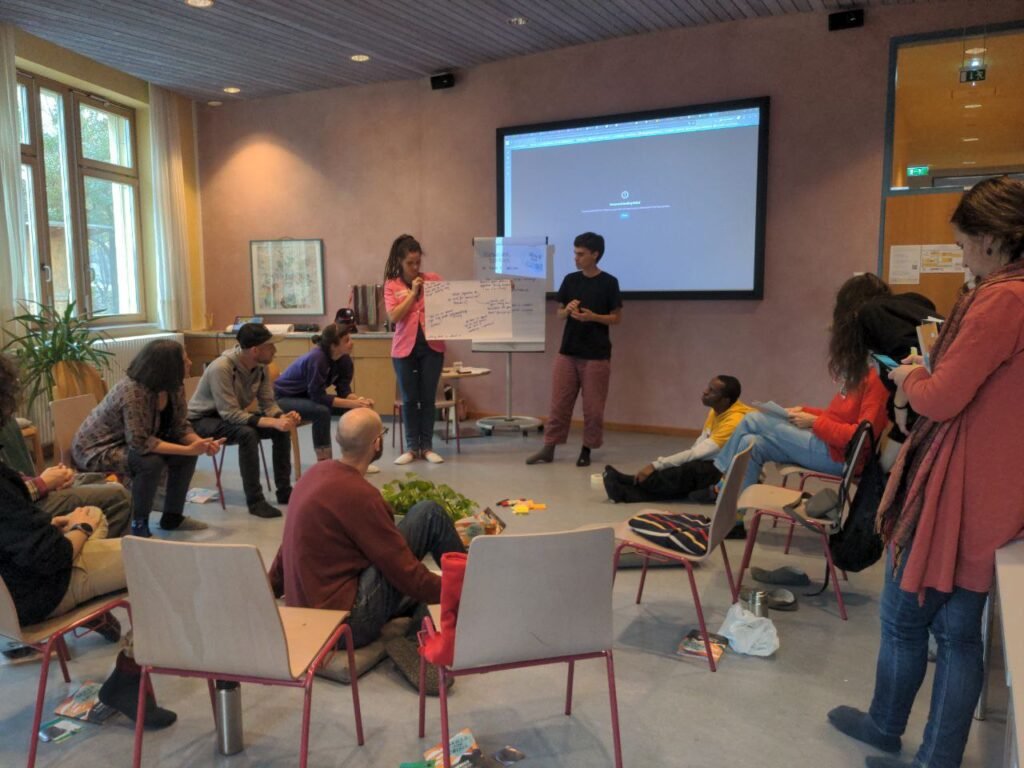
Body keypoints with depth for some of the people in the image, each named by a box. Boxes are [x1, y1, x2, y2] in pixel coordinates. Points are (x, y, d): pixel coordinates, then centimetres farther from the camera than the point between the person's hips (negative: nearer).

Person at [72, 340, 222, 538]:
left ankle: (172, 517, 11)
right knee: (151, 462, -33)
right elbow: (140, 443, -37)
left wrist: (201, 443, -26)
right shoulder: (132, 393, -34)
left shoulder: (174, 387, -10)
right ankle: (139, 526, -13)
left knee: (188, 452, -5)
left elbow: (180, 426, -6)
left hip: (132, 443, 9)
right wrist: (188, 450, -37)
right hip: (96, 448, -8)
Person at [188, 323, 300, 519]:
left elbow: (268, 403, -6)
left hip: (233, 416, 7)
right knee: (248, 433, -34)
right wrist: (273, 422, -40)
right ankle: (255, 501, -25)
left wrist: (283, 417, -29)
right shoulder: (221, 368, -33)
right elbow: (230, 414, -35)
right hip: (203, 420, -7)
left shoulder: (260, 366, -11)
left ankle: (284, 490, -1)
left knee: (283, 428, -12)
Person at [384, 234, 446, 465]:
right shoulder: (391, 286, 2)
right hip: (405, 347, 0)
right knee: (409, 399, 6)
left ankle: (427, 446, 15)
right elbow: (394, 317, -9)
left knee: (428, 398, 5)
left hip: (431, 346, 1)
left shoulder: (434, 279, 4)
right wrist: (413, 292, -12)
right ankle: (412, 447, 15)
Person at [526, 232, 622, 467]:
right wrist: (567, 310, -10)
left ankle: (586, 450, 15)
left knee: (593, 407, 3)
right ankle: (549, 448, 11)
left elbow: (617, 317, -3)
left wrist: (592, 317, -19)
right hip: (567, 351, 4)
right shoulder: (570, 280, 7)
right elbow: (559, 313, 13)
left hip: (597, 354, -3)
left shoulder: (608, 283, -4)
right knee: (559, 403, 5)